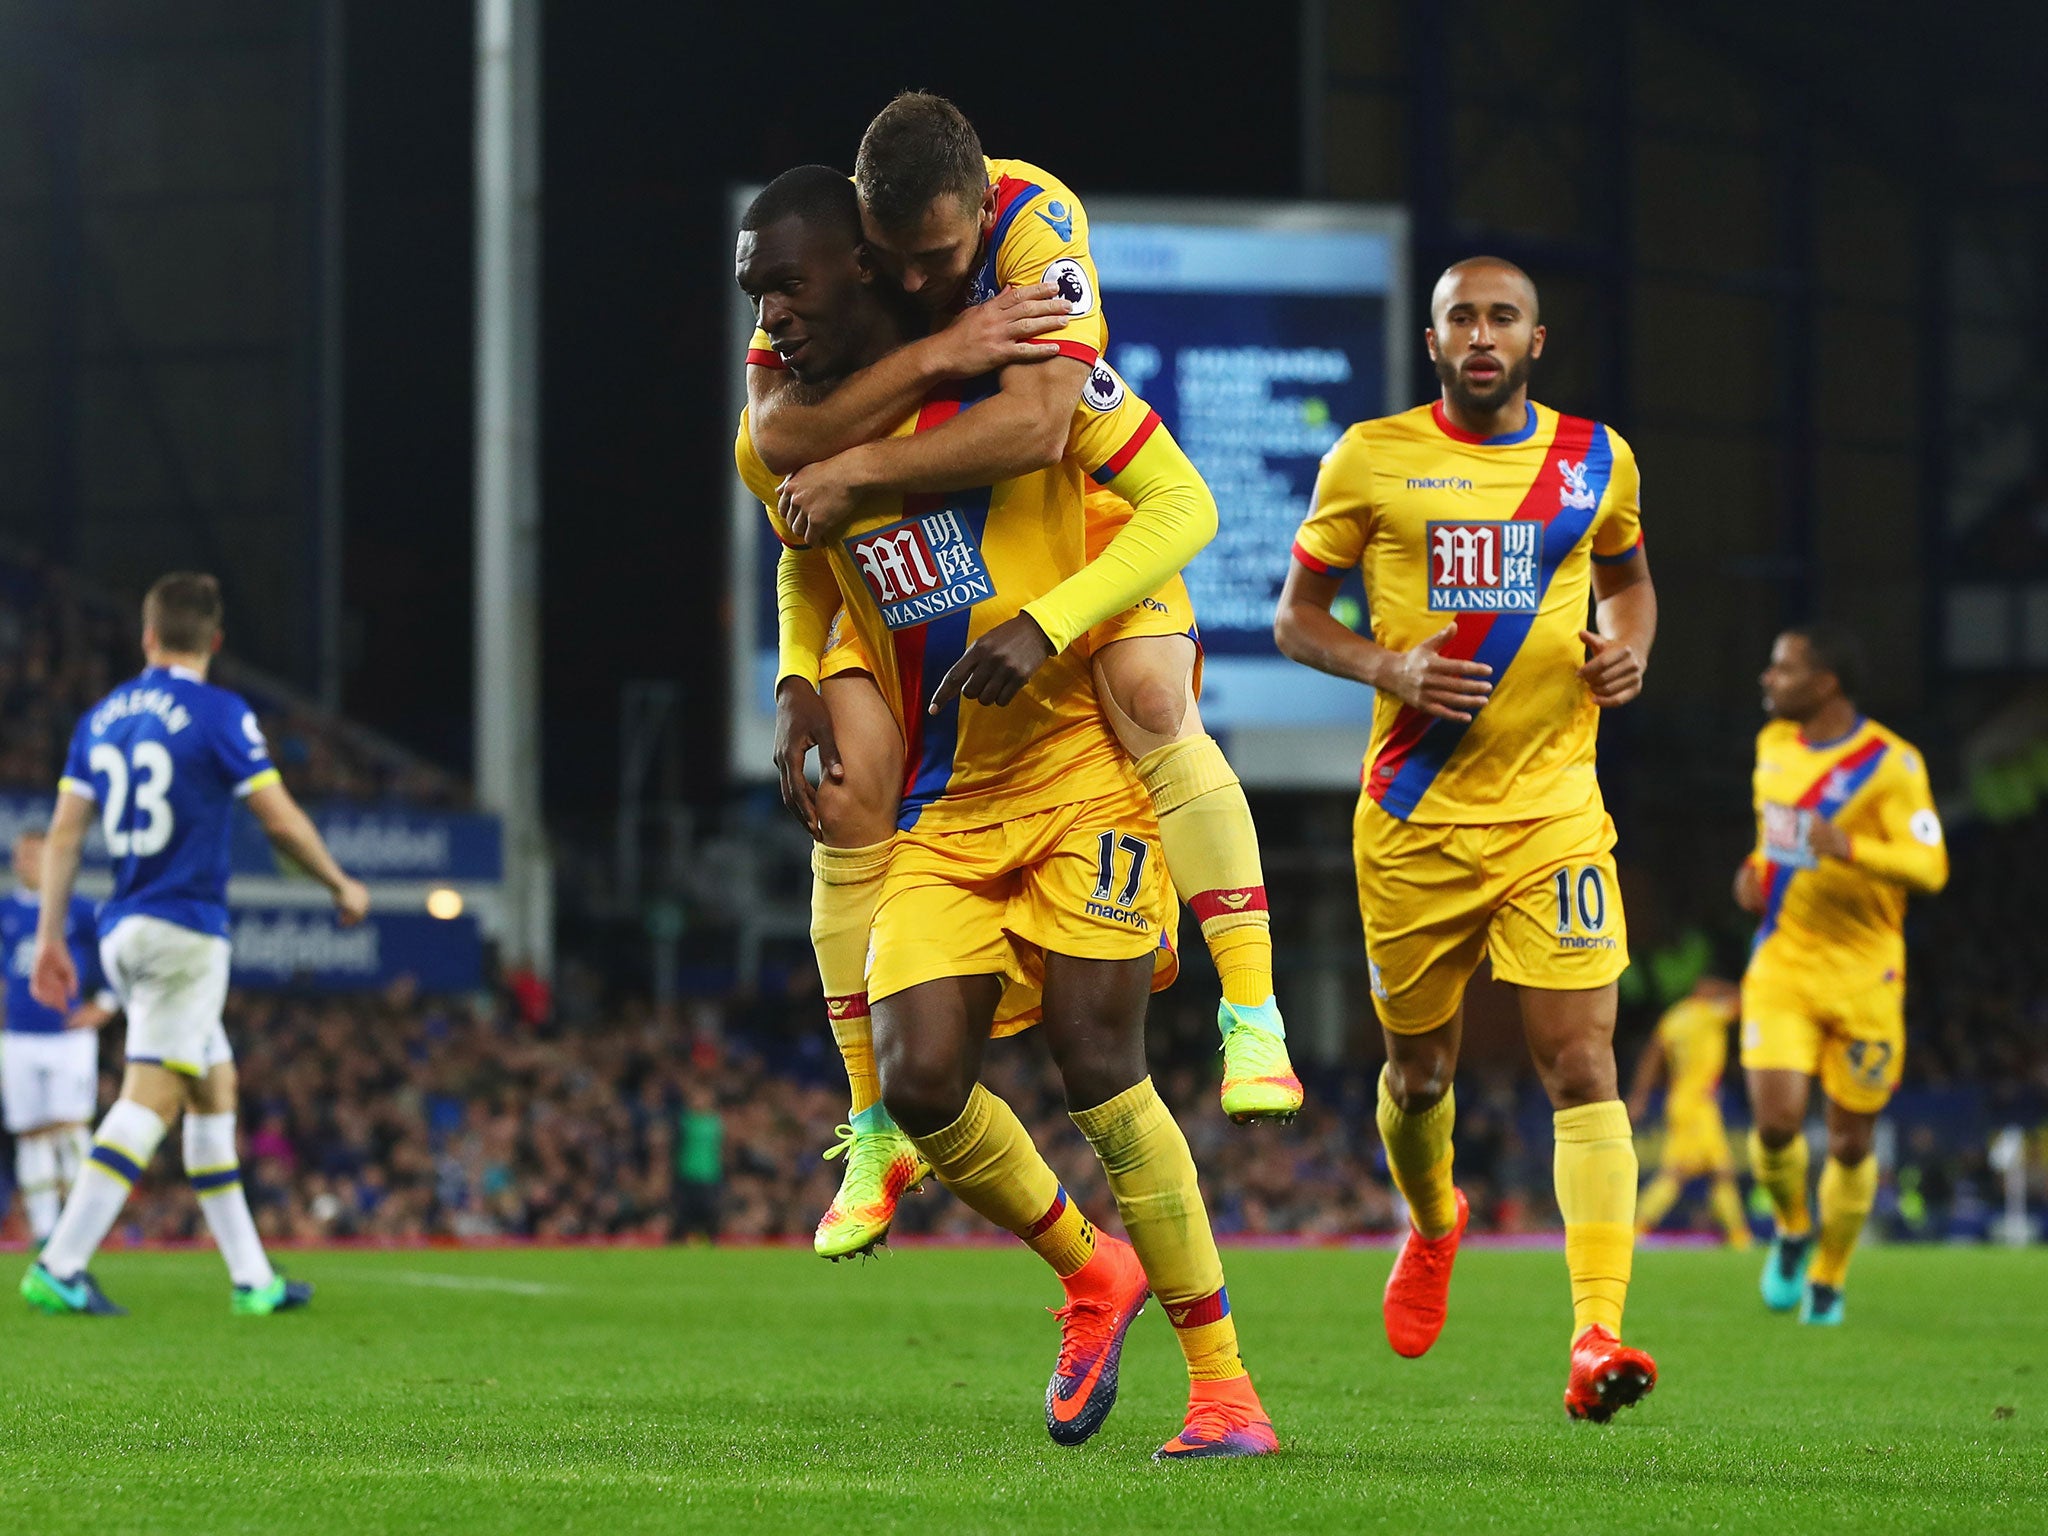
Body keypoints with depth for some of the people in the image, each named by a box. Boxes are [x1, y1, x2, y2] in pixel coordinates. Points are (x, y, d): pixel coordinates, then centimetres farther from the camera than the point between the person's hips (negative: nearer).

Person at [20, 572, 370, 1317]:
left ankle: (251, 1277, 17)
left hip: (122, 933, 7)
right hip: (185, 932, -7)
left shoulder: (100, 718, 10)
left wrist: (50, 937, 10)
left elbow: (64, 835, 7)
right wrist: (342, 886, 8)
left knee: (215, 1088, 15)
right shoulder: (219, 715, -8)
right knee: (150, 1098, -10)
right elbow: (281, 820, -7)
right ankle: (59, 1267, -21)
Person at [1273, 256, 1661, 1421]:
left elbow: (1628, 577, 24)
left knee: (1583, 1065, -14)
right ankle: (1433, 1224, 46)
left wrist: (1631, 648, 2)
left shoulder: (1596, 460, 6)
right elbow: (1295, 617, 4)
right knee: (1420, 1070, 13)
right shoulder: (1373, 459, -1)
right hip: (1415, 817, 0)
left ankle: (1598, 1334, -22)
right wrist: (1390, 667, -15)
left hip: (1553, 812, 0)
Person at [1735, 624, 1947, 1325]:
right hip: (1782, 964, 3)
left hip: (1863, 975, -3)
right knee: (1775, 1125, -14)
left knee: (1850, 1145, 3)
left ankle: (1828, 1280, 24)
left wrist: (1848, 849, -34)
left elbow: (1930, 867, -19)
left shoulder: (1890, 763, -13)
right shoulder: (1773, 744, 6)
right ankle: (1791, 1228, 17)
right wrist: (1756, 868, 5)